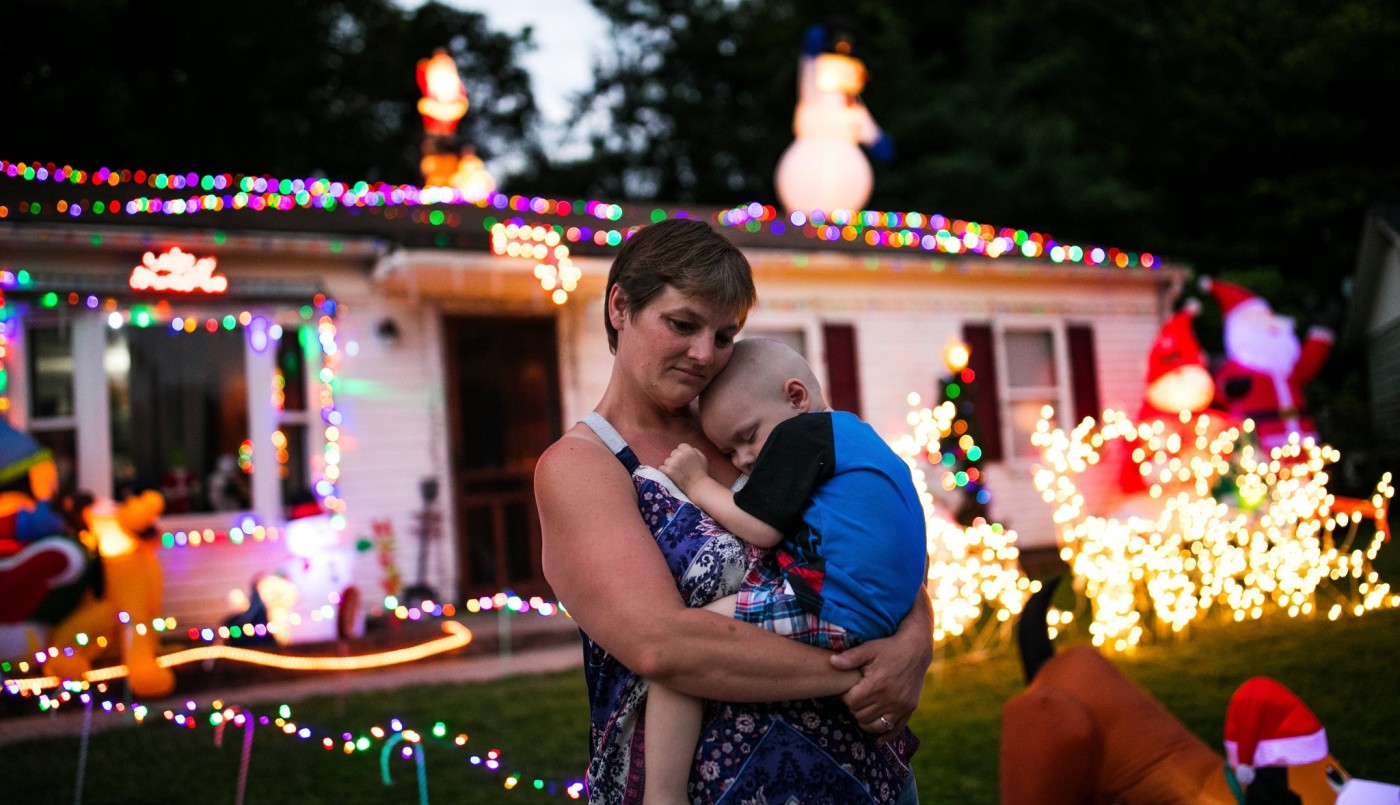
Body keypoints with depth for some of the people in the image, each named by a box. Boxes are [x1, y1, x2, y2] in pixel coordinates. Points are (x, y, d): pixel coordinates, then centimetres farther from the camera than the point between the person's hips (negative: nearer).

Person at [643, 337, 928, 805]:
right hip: (876, 620, 11)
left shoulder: (801, 432, -3)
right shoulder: (858, 437, 26)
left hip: (828, 608, -11)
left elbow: (760, 529, -8)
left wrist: (697, 483, 5)